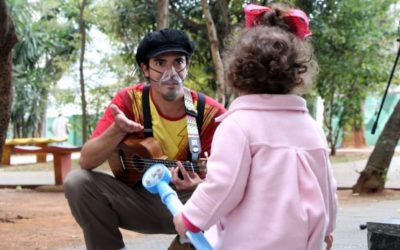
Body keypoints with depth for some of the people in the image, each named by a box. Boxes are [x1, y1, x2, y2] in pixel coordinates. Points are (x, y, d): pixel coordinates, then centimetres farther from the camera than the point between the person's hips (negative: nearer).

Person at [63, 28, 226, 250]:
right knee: (77, 181, -23)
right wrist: (117, 131, -33)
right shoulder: (128, 100, -12)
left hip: (185, 201, 0)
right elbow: (86, 162, -15)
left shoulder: (211, 113, -14)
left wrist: (200, 184, -35)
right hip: (139, 197, 1)